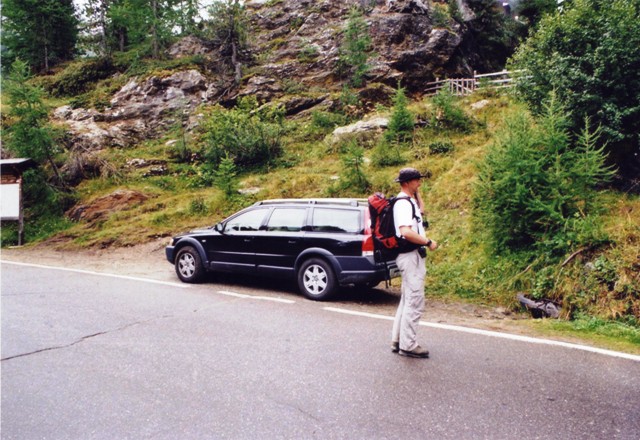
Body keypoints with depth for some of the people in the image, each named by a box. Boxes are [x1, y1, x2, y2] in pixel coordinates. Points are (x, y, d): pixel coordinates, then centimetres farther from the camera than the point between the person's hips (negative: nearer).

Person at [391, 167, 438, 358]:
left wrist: (416, 193, 21)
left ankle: (398, 341, 23)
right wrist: (428, 242, -19)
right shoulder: (403, 203, -17)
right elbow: (406, 232, -29)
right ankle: (408, 346, 1)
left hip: (413, 256, 11)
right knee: (415, 303, -6)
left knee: (407, 301, 16)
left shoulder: (409, 201, 14)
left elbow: (421, 210, 35)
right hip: (411, 256, -11)